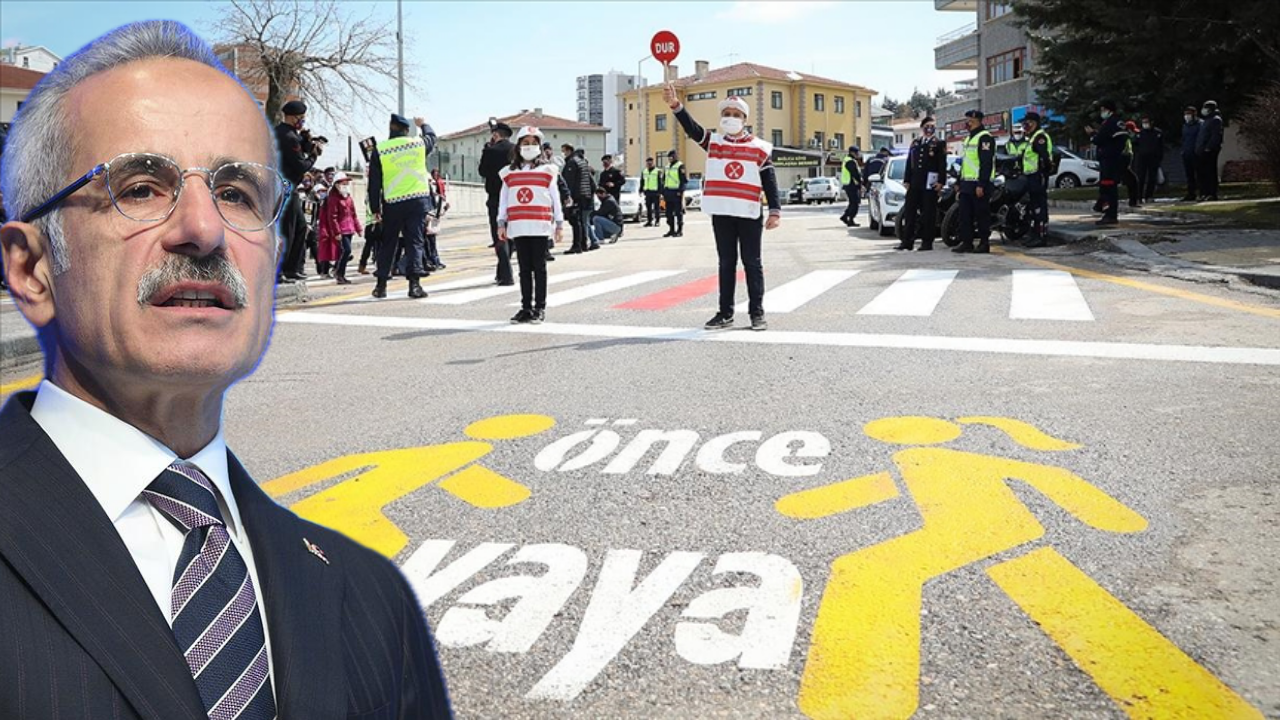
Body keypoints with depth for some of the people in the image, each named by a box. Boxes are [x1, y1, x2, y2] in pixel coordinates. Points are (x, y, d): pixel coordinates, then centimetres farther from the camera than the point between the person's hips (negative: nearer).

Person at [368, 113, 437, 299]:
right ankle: (414, 283, -11)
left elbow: (374, 183, 0)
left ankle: (381, 285, 16)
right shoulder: (419, 143, 2)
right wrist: (423, 124, 48)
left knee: (388, 244, 12)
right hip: (419, 200, 0)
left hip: (392, 204, 0)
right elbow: (432, 137, 28)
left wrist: (375, 208, 7)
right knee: (415, 242, 0)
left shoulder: (379, 150, -2)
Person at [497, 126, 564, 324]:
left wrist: (559, 224, 2)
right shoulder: (509, 173, 11)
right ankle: (526, 308, 11)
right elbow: (503, 200, 13)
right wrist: (501, 223, 7)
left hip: (540, 226, -2)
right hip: (518, 227, 2)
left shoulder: (547, 171, 6)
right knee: (524, 268, 6)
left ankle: (539, 308, 5)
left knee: (539, 267, 1)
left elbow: (555, 198, 6)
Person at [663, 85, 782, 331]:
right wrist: (676, 105, -26)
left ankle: (757, 312, 10)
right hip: (721, 213, 2)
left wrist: (775, 211, -9)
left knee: (752, 263, 4)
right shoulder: (713, 142, 7)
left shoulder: (759, 148, 2)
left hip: (749, 214, -2)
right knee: (726, 263, 10)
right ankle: (726, 313, 15)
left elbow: (770, 182, 0)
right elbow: (691, 128, -9)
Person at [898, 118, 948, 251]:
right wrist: (907, 180, 8)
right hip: (915, 183, 5)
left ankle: (927, 242, 2)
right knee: (909, 211, 3)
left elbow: (942, 165, -3)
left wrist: (941, 181, -11)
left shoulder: (939, 144, 3)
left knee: (928, 213, -2)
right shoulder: (915, 143, 17)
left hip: (930, 183, -5)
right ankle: (907, 241, 8)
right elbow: (909, 162, 16)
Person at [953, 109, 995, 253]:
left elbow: (986, 163, -17)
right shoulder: (969, 138, 22)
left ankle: (984, 243, 0)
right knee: (964, 215, 7)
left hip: (979, 185, -9)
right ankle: (966, 242, 11)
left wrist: (981, 185, -23)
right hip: (967, 184, 9)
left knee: (982, 215, -4)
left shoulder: (984, 137, -9)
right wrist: (960, 184, 22)